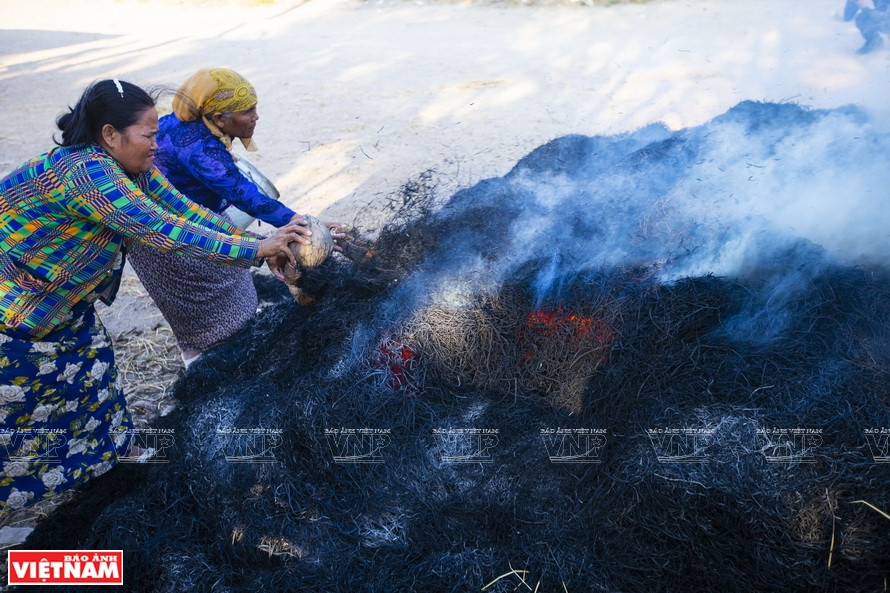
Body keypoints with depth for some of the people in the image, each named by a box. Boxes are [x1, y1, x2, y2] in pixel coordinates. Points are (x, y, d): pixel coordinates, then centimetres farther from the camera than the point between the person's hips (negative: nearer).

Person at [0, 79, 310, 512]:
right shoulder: (86, 172, -35)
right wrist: (255, 250, -34)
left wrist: (259, 242, -16)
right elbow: (164, 232, -38)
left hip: (55, 301, 9)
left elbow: (184, 209, -9)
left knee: (88, 371, 18)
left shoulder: (131, 167, -7)